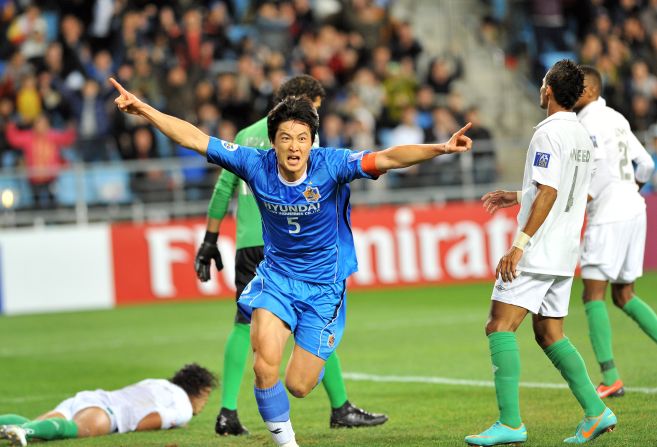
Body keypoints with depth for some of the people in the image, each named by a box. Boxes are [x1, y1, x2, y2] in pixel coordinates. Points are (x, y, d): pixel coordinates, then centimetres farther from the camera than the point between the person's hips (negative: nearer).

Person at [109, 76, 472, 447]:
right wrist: (144, 109, -13)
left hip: (324, 287, -1)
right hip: (276, 277, 1)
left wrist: (440, 149, -44)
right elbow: (195, 139, -10)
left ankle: (314, 360, 39)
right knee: (266, 367, -22)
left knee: (297, 387, -1)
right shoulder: (257, 165, -14)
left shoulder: (330, 166, -19)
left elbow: (387, 158, -30)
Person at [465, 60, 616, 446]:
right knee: (550, 334, 15)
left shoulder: (549, 133, -13)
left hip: (538, 251, -9)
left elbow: (548, 194, -21)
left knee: (500, 326, -10)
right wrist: (518, 197, 28)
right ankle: (596, 411, 11)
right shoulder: (583, 136, 14)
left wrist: (519, 245, -22)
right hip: (565, 254, 9)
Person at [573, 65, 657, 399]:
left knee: (593, 296, -5)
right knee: (624, 296, 14)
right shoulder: (617, 118, 16)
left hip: (608, 217, -9)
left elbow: (602, 168, -23)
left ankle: (610, 378, -11)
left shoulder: (589, 123, -11)